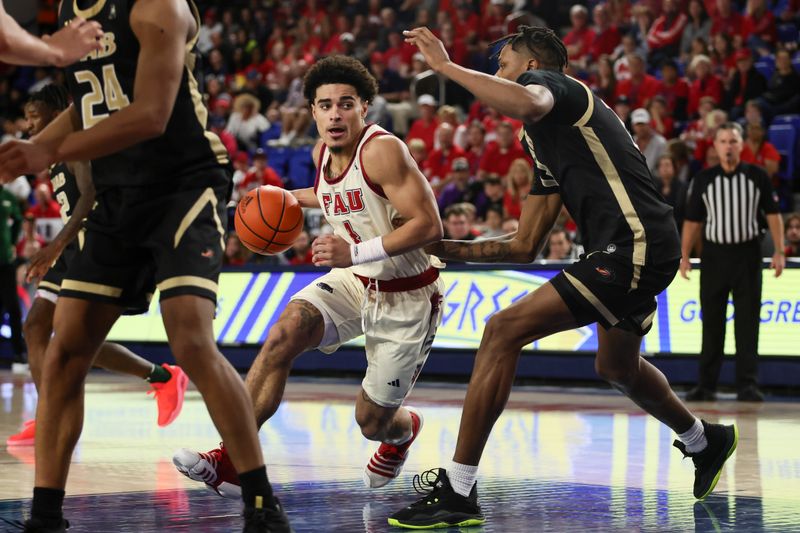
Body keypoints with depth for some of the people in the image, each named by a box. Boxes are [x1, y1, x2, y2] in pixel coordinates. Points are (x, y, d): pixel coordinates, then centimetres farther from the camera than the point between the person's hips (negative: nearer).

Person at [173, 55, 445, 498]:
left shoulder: (382, 150, -25)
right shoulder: (323, 153, -1)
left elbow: (429, 225, -31)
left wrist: (356, 252, -38)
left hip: (407, 297, -6)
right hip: (356, 282, 6)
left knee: (372, 422, 1)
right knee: (285, 332, -24)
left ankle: (405, 429, 43)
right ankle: (230, 458, -24)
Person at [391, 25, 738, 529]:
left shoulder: (551, 83, -2)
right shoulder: (545, 140, 26)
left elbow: (527, 105, -32)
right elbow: (525, 245, 25)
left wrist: (446, 65, -21)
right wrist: (448, 249, 22)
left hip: (632, 249, -11)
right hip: (647, 248, 11)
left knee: (504, 331, -16)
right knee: (616, 365, 34)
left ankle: (458, 492, -15)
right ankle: (705, 442, 58)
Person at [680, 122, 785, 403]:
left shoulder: (757, 177, 1)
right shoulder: (703, 180, 4)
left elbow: (773, 214, 3)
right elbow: (692, 220, 7)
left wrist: (779, 251, -5)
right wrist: (684, 255, -1)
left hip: (747, 256, -1)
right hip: (713, 256, 1)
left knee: (748, 323, -2)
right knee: (711, 324, 5)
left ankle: (748, 385, 1)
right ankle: (706, 385, 11)